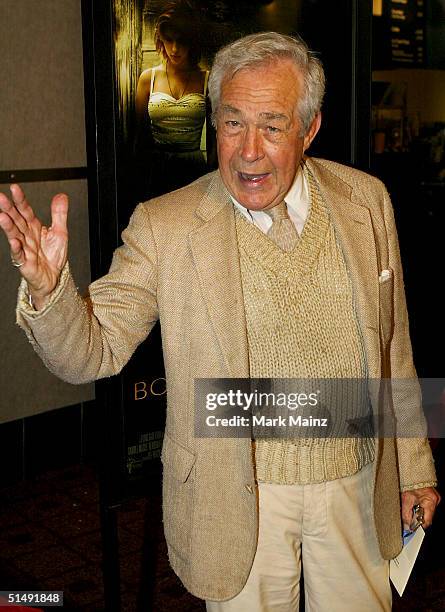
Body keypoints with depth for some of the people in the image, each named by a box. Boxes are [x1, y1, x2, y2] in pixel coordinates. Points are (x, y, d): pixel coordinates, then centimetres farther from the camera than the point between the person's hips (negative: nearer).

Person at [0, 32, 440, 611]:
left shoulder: (366, 200, -3)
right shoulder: (164, 226, -13)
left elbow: (392, 346, 5)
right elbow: (92, 353, -13)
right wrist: (47, 286, -33)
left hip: (357, 486, 3)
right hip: (242, 501, -2)